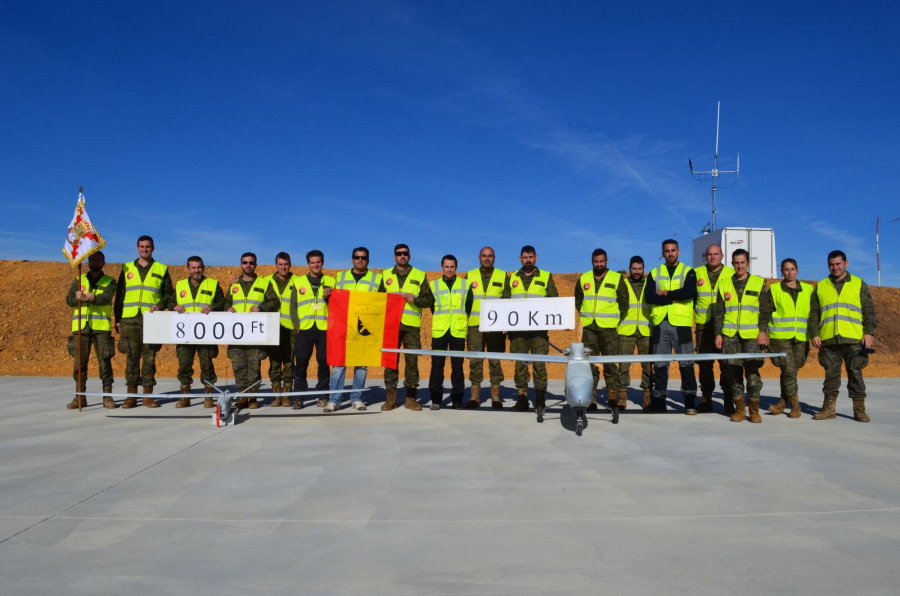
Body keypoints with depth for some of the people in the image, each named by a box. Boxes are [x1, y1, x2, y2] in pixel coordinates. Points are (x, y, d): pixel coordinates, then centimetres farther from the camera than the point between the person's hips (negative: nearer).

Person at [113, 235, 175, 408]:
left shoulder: (161, 269, 11)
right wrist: (118, 319, 6)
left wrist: (160, 305, -9)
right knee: (132, 357, 1)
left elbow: (169, 294, 11)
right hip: (130, 320, 1)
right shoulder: (127, 269, 15)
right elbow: (119, 296, 14)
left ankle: (148, 395, 5)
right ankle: (131, 395, 7)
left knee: (150, 357, -1)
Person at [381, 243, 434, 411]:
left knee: (412, 360, -2)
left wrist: (416, 299, -10)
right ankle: (391, 397, 7)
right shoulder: (386, 275, 16)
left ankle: (411, 398, 7)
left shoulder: (419, 276, 11)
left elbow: (429, 300, 7)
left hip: (411, 325, -1)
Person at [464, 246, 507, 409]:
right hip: (474, 325, 1)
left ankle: (495, 396, 8)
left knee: (495, 361, 1)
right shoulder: (470, 276, 12)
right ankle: (475, 396, 7)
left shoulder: (503, 276, 9)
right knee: (475, 361, 1)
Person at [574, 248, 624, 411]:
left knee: (610, 363, -5)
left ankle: (612, 396, 4)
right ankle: (591, 398, 1)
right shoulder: (583, 279, 12)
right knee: (589, 363, -1)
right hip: (588, 327, 2)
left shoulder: (616, 278, 5)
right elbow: (578, 300, 23)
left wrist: (617, 319, 3)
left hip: (608, 328, -2)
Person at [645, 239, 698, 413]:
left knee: (686, 364, -3)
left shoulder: (688, 272, 7)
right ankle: (658, 401, 14)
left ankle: (690, 402, 4)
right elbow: (649, 296, -3)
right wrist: (675, 298, -9)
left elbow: (689, 292, -13)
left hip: (681, 324, -2)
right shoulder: (654, 273, 13)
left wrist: (665, 293, -7)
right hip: (660, 323, 3)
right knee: (660, 364, 7)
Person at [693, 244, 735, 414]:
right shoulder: (697, 273, 9)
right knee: (704, 364, 5)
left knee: (727, 364, -3)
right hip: (704, 326, 2)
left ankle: (729, 401, 4)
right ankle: (706, 399, 14)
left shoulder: (732, 274, 5)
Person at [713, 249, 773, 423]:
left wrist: (763, 331, -4)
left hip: (752, 336, -2)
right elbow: (718, 311, 12)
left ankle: (754, 410, 5)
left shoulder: (759, 283, 8)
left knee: (752, 372, -6)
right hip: (730, 336, 2)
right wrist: (718, 333, 5)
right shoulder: (724, 284, 12)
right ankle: (739, 409, 11)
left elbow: (765, 310, 7)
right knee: (734, 372, 3)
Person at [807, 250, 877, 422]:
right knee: (831, 373, 6)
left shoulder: (859, 284, 10)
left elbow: (869, 311, 6)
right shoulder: (821, 287, 14)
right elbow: (814, 314, 12)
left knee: (855, 372, 0)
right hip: (828, 340, 2)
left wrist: (869, 332, -5)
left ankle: (859, 409, 7)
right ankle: (829, 408, 11)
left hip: (854, 339, -2)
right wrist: (814, 334, 2)